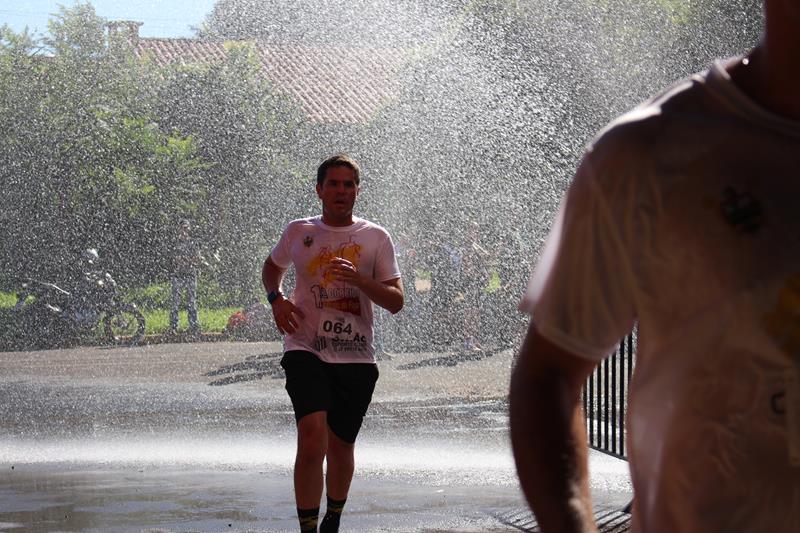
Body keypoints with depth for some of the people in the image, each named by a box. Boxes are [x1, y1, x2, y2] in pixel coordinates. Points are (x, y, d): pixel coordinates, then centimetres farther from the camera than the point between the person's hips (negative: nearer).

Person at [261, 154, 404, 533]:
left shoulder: (376, 238, 4)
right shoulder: (298, 232, 8)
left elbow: (396, 302, 0)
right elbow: (271, 267, 28)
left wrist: (358, 279, -17)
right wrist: (276, 299, 7)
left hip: (357, 358, 1)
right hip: (306, 350, -1)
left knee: (341, 447, 10)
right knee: (312, 437, -21)